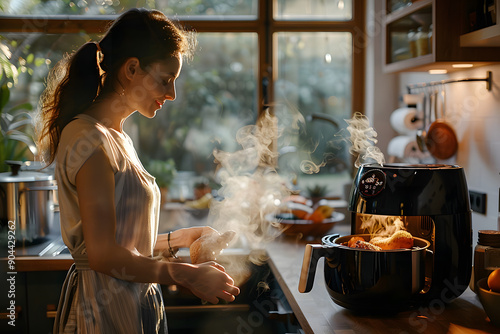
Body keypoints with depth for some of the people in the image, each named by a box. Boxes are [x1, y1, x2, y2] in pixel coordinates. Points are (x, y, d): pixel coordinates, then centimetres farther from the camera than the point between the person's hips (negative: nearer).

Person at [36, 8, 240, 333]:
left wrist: (178, 238, 12)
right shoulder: (90, 141, -19)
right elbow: (102, 255, -23)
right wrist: (189, 275, -19)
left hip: (131, 304, 9)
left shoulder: (115, 137, 10)